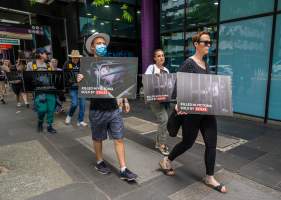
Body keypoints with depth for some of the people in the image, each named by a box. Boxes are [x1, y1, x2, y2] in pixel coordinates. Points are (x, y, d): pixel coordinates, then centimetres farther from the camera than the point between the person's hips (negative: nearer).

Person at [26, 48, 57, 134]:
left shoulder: (48, 65, 13)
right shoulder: (31, 64, 5)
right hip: (39, 91, -3)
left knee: (51, 109, 2)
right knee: (42, 109, -9)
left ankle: (49, 126, 17)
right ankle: (40, 122, 22)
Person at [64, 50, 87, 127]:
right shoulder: (67, 64, -1)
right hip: (72, 87, -2)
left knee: (82, 104, 1)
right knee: (74, 103, -10)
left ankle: (80, 121, 15)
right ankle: (69, 116, 22)